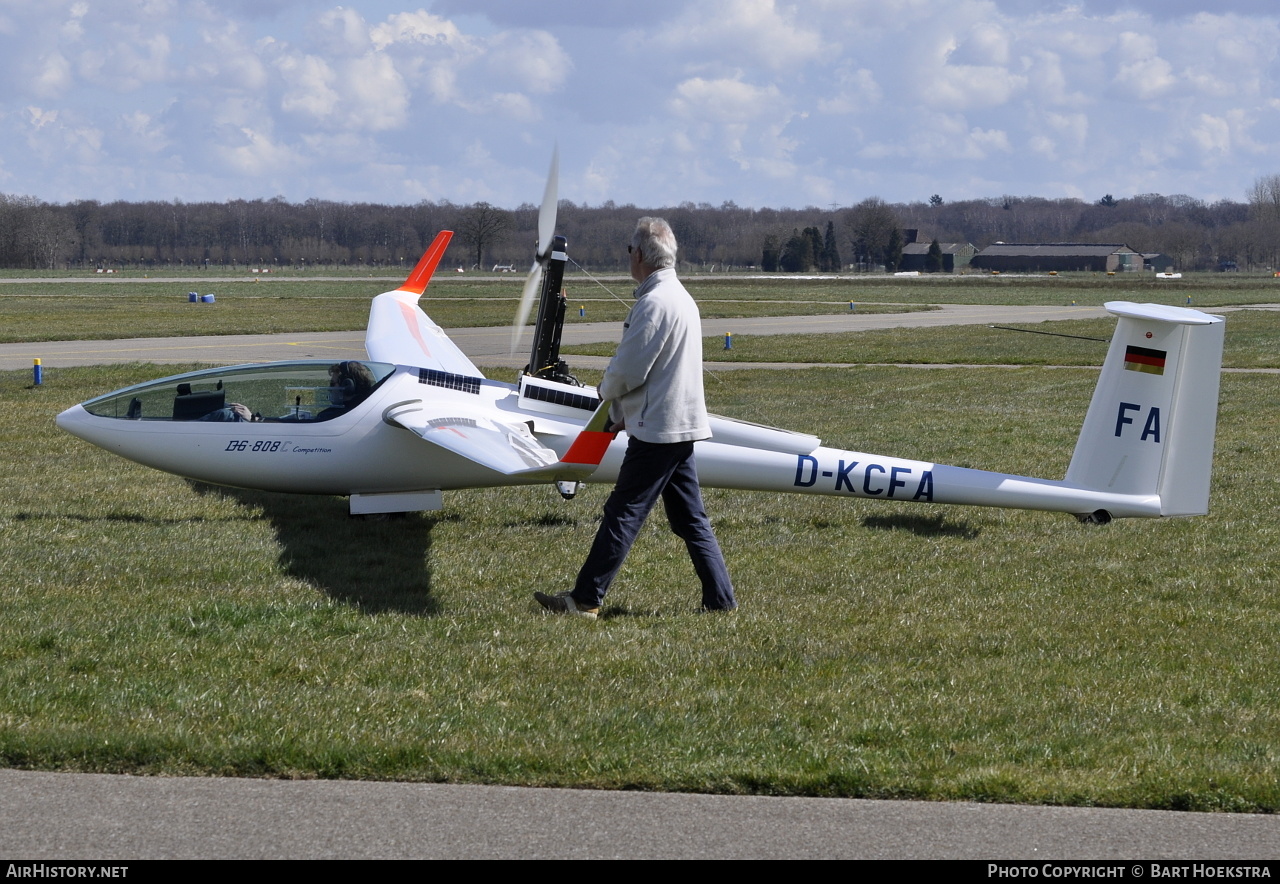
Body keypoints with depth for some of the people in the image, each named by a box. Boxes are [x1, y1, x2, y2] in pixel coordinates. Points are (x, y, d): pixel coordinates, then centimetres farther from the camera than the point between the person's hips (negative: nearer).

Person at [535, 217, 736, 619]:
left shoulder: (654, 303, -17)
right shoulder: (682, 298, 16)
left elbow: (628, 371, -18)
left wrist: (606, 390, 4)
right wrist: (621, 414, 18)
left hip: (657, 429, -10)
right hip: (682, 423, 10)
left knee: (622, 513, -5)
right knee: (690, 518, 11)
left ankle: (585, 599, 0)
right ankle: (720, 600, 10)